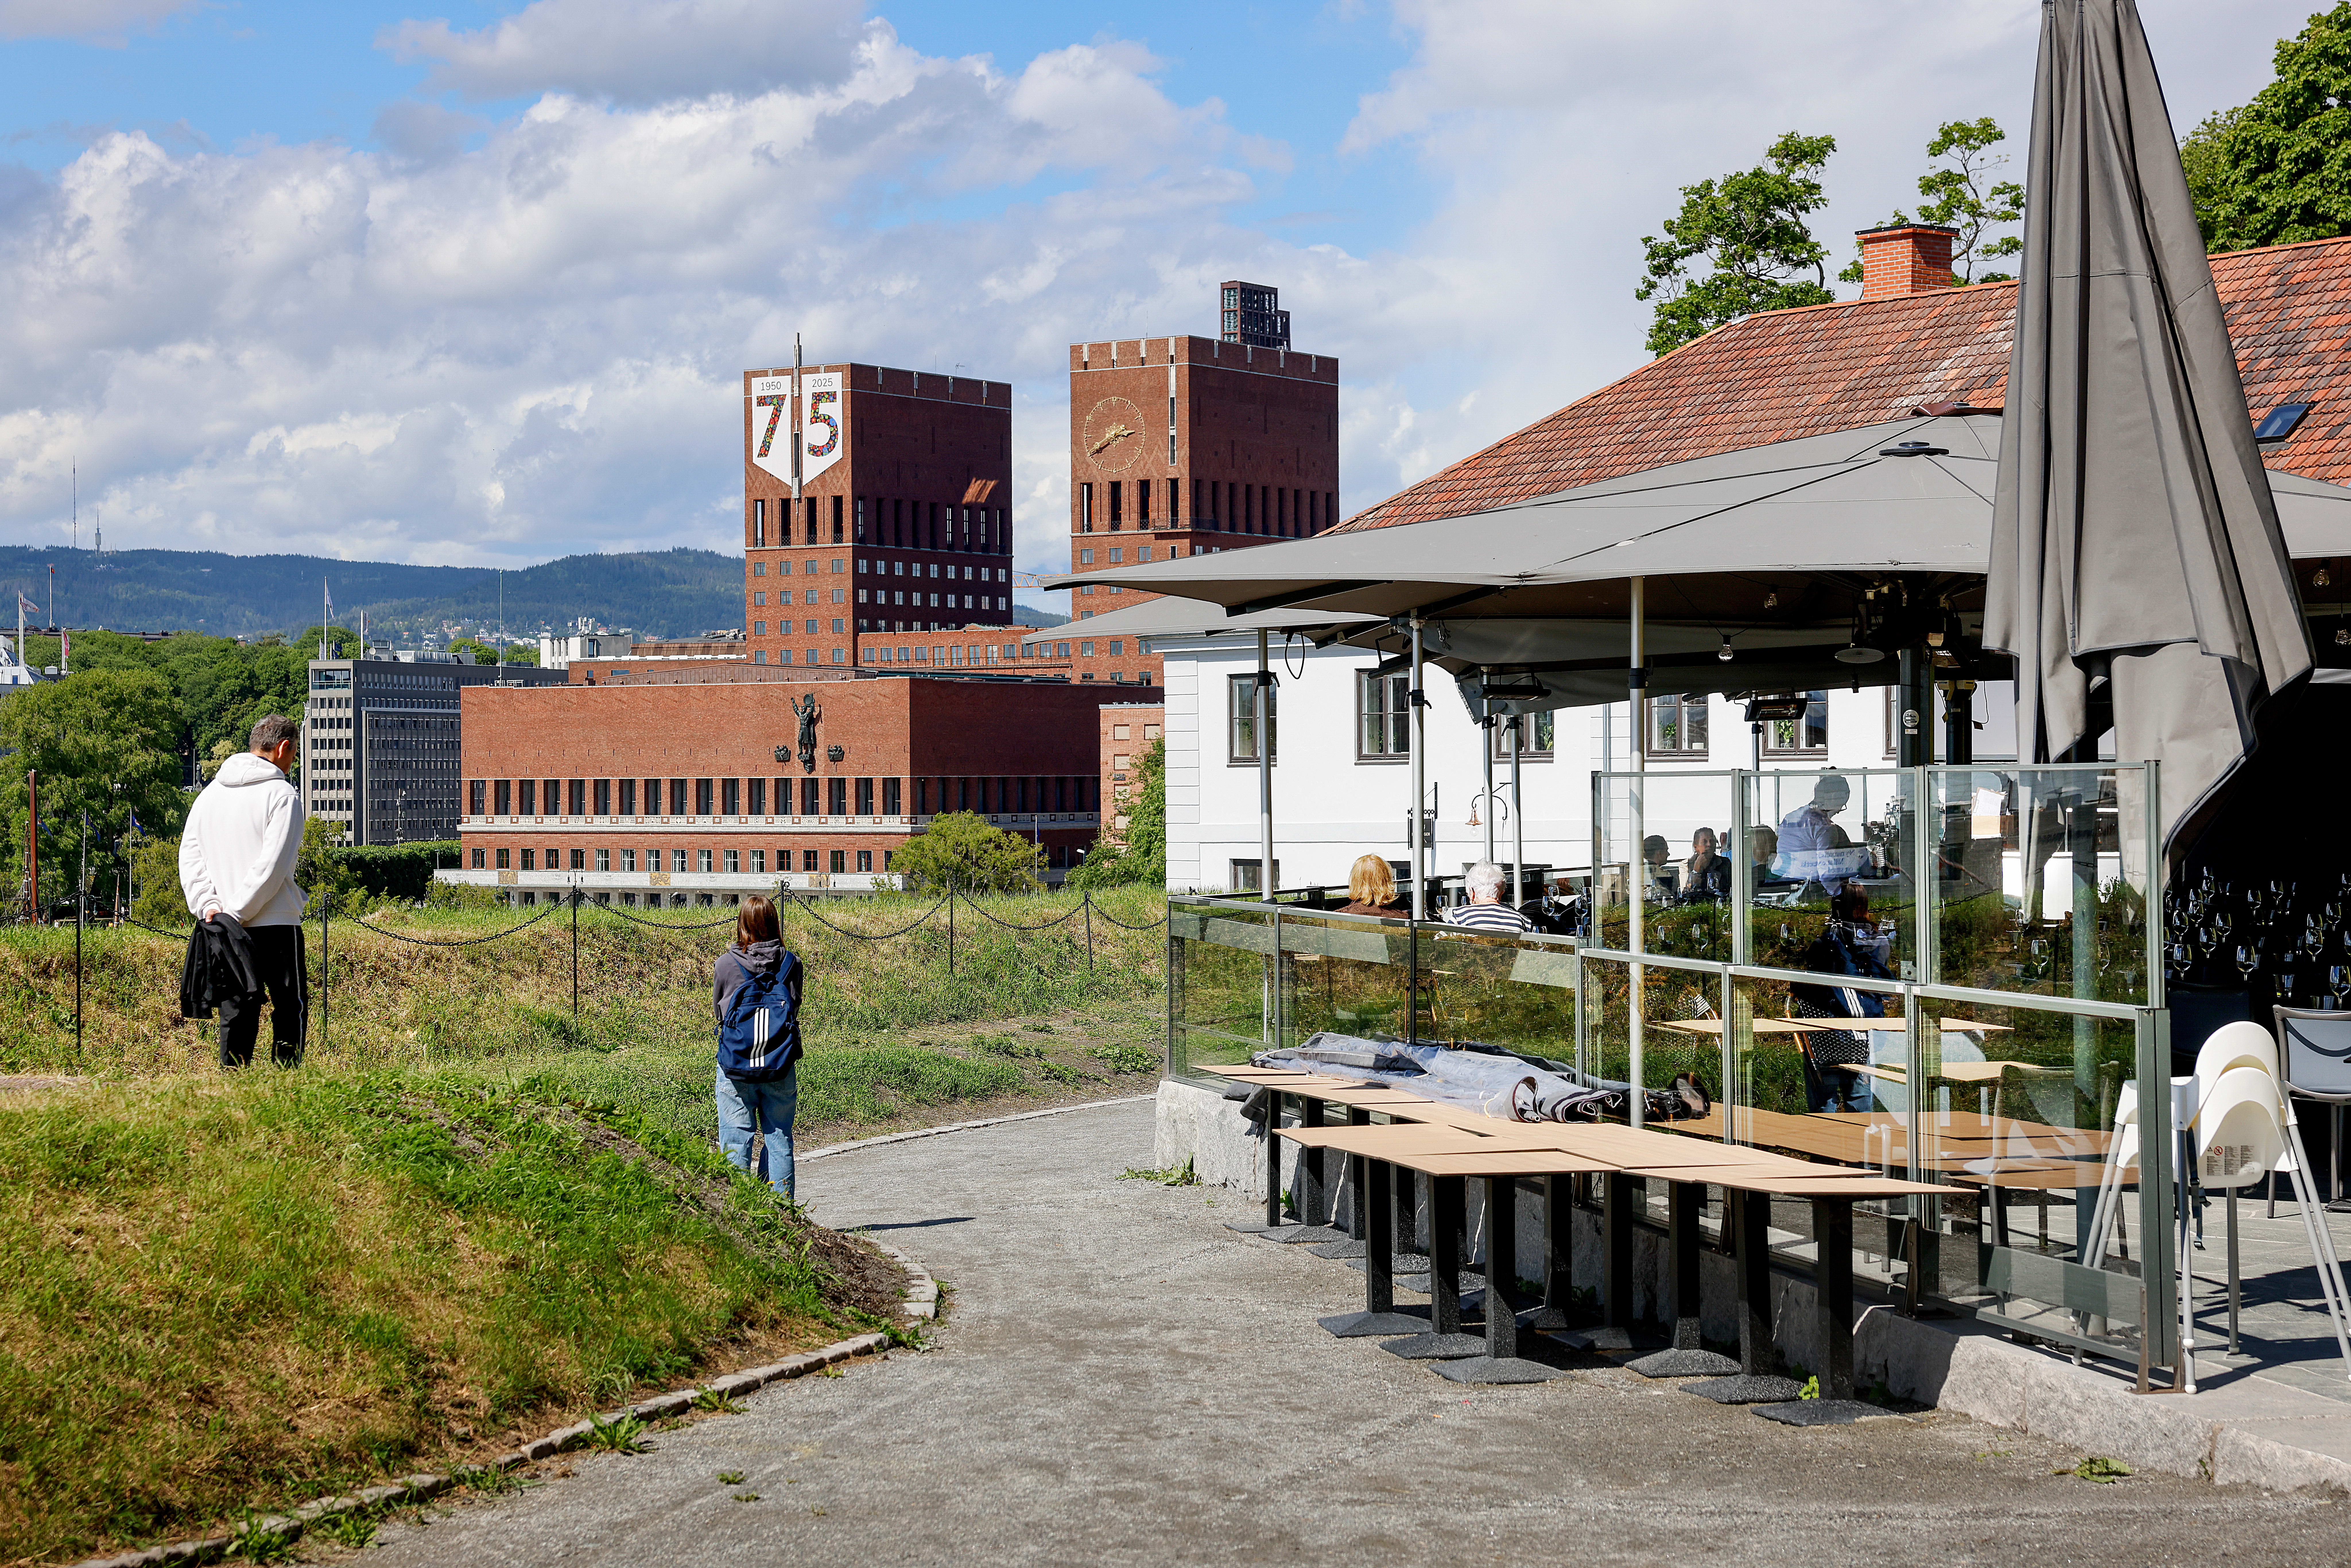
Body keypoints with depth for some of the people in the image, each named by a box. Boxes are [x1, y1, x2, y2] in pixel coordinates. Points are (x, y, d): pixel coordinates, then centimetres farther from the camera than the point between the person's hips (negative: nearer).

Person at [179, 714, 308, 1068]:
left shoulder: (210, 792, 13)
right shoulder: (282, 793, -8)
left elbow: (189, 855, 9)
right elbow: (273, 865, -16)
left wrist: (208, 906, 0)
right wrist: (238, 913, -12)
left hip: (221, 927, 6)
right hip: (275, 925, -6)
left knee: (237, 1009, 8)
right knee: (291, 1007, 3)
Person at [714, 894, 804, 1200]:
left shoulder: (726, 965, -6)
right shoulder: (792, 964, -3)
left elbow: (717, 1011, 7)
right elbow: (796, 1007, 8)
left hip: (735, 1071, -1)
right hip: (781, 1071, 2)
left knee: (735, 1142, 4)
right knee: (779, 1139, 10)